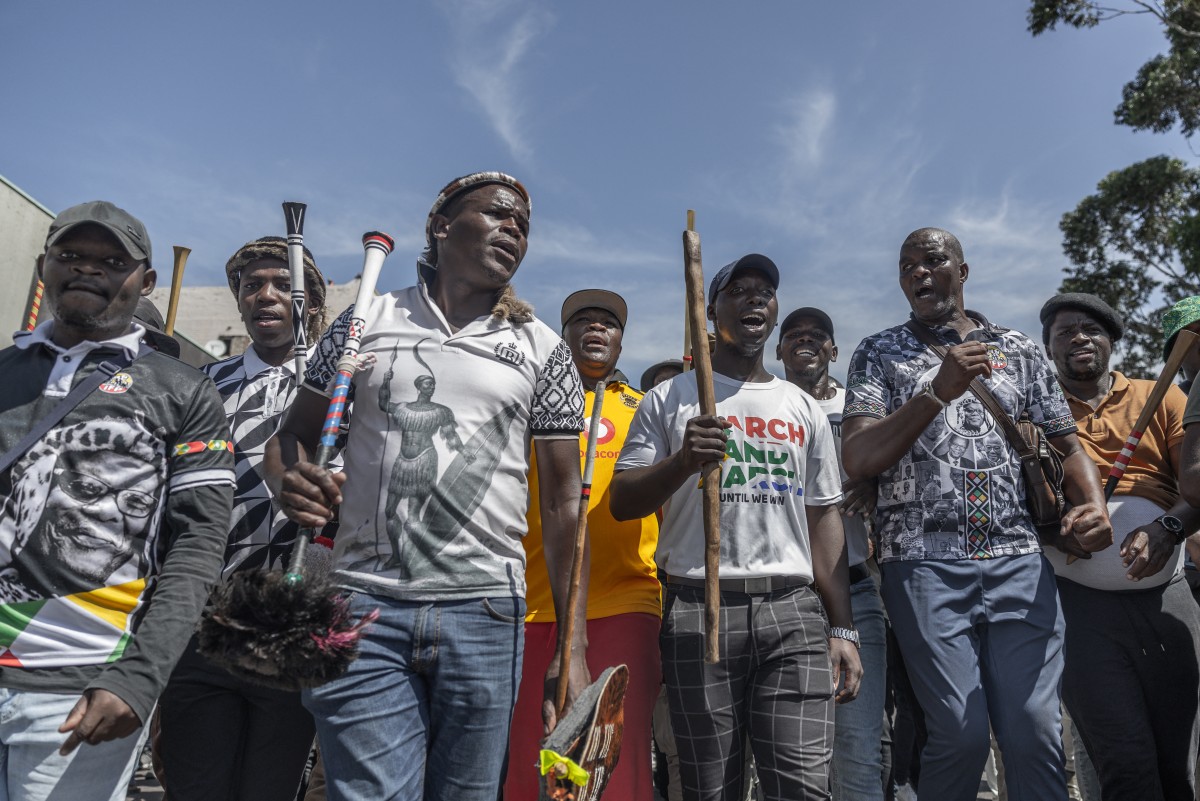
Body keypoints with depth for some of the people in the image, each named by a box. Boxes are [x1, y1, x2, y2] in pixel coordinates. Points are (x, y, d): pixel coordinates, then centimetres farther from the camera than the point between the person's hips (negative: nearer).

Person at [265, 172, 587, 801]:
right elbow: (293, 434, 12)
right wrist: (291, 481, -13)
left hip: (486, 613, 1)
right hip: (365, 606, 0)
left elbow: (563, 503, 6)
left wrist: (573, 649, 1)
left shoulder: (544, 350, 8)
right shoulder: (365, 321, 9)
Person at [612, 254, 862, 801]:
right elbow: (622, 503, 2)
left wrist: (843, 629, 9)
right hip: (699, 608, -2)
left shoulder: (805, 409, 16)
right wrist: (684, 460, -17)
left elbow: (824, 519, 15)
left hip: (793, 611, 2)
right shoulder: (670, 399, 7)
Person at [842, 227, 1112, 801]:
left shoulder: (1019, 351, 16)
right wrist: (939, 390, -14)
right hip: (925, 562, -2)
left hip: (1020, 560, 3)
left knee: (1036, 731, -2)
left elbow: (1066, 446, 15)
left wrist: (1093, 505, -6)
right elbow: (857, 461, -6)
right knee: (961, 733, -5)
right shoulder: (878, 354, 7)